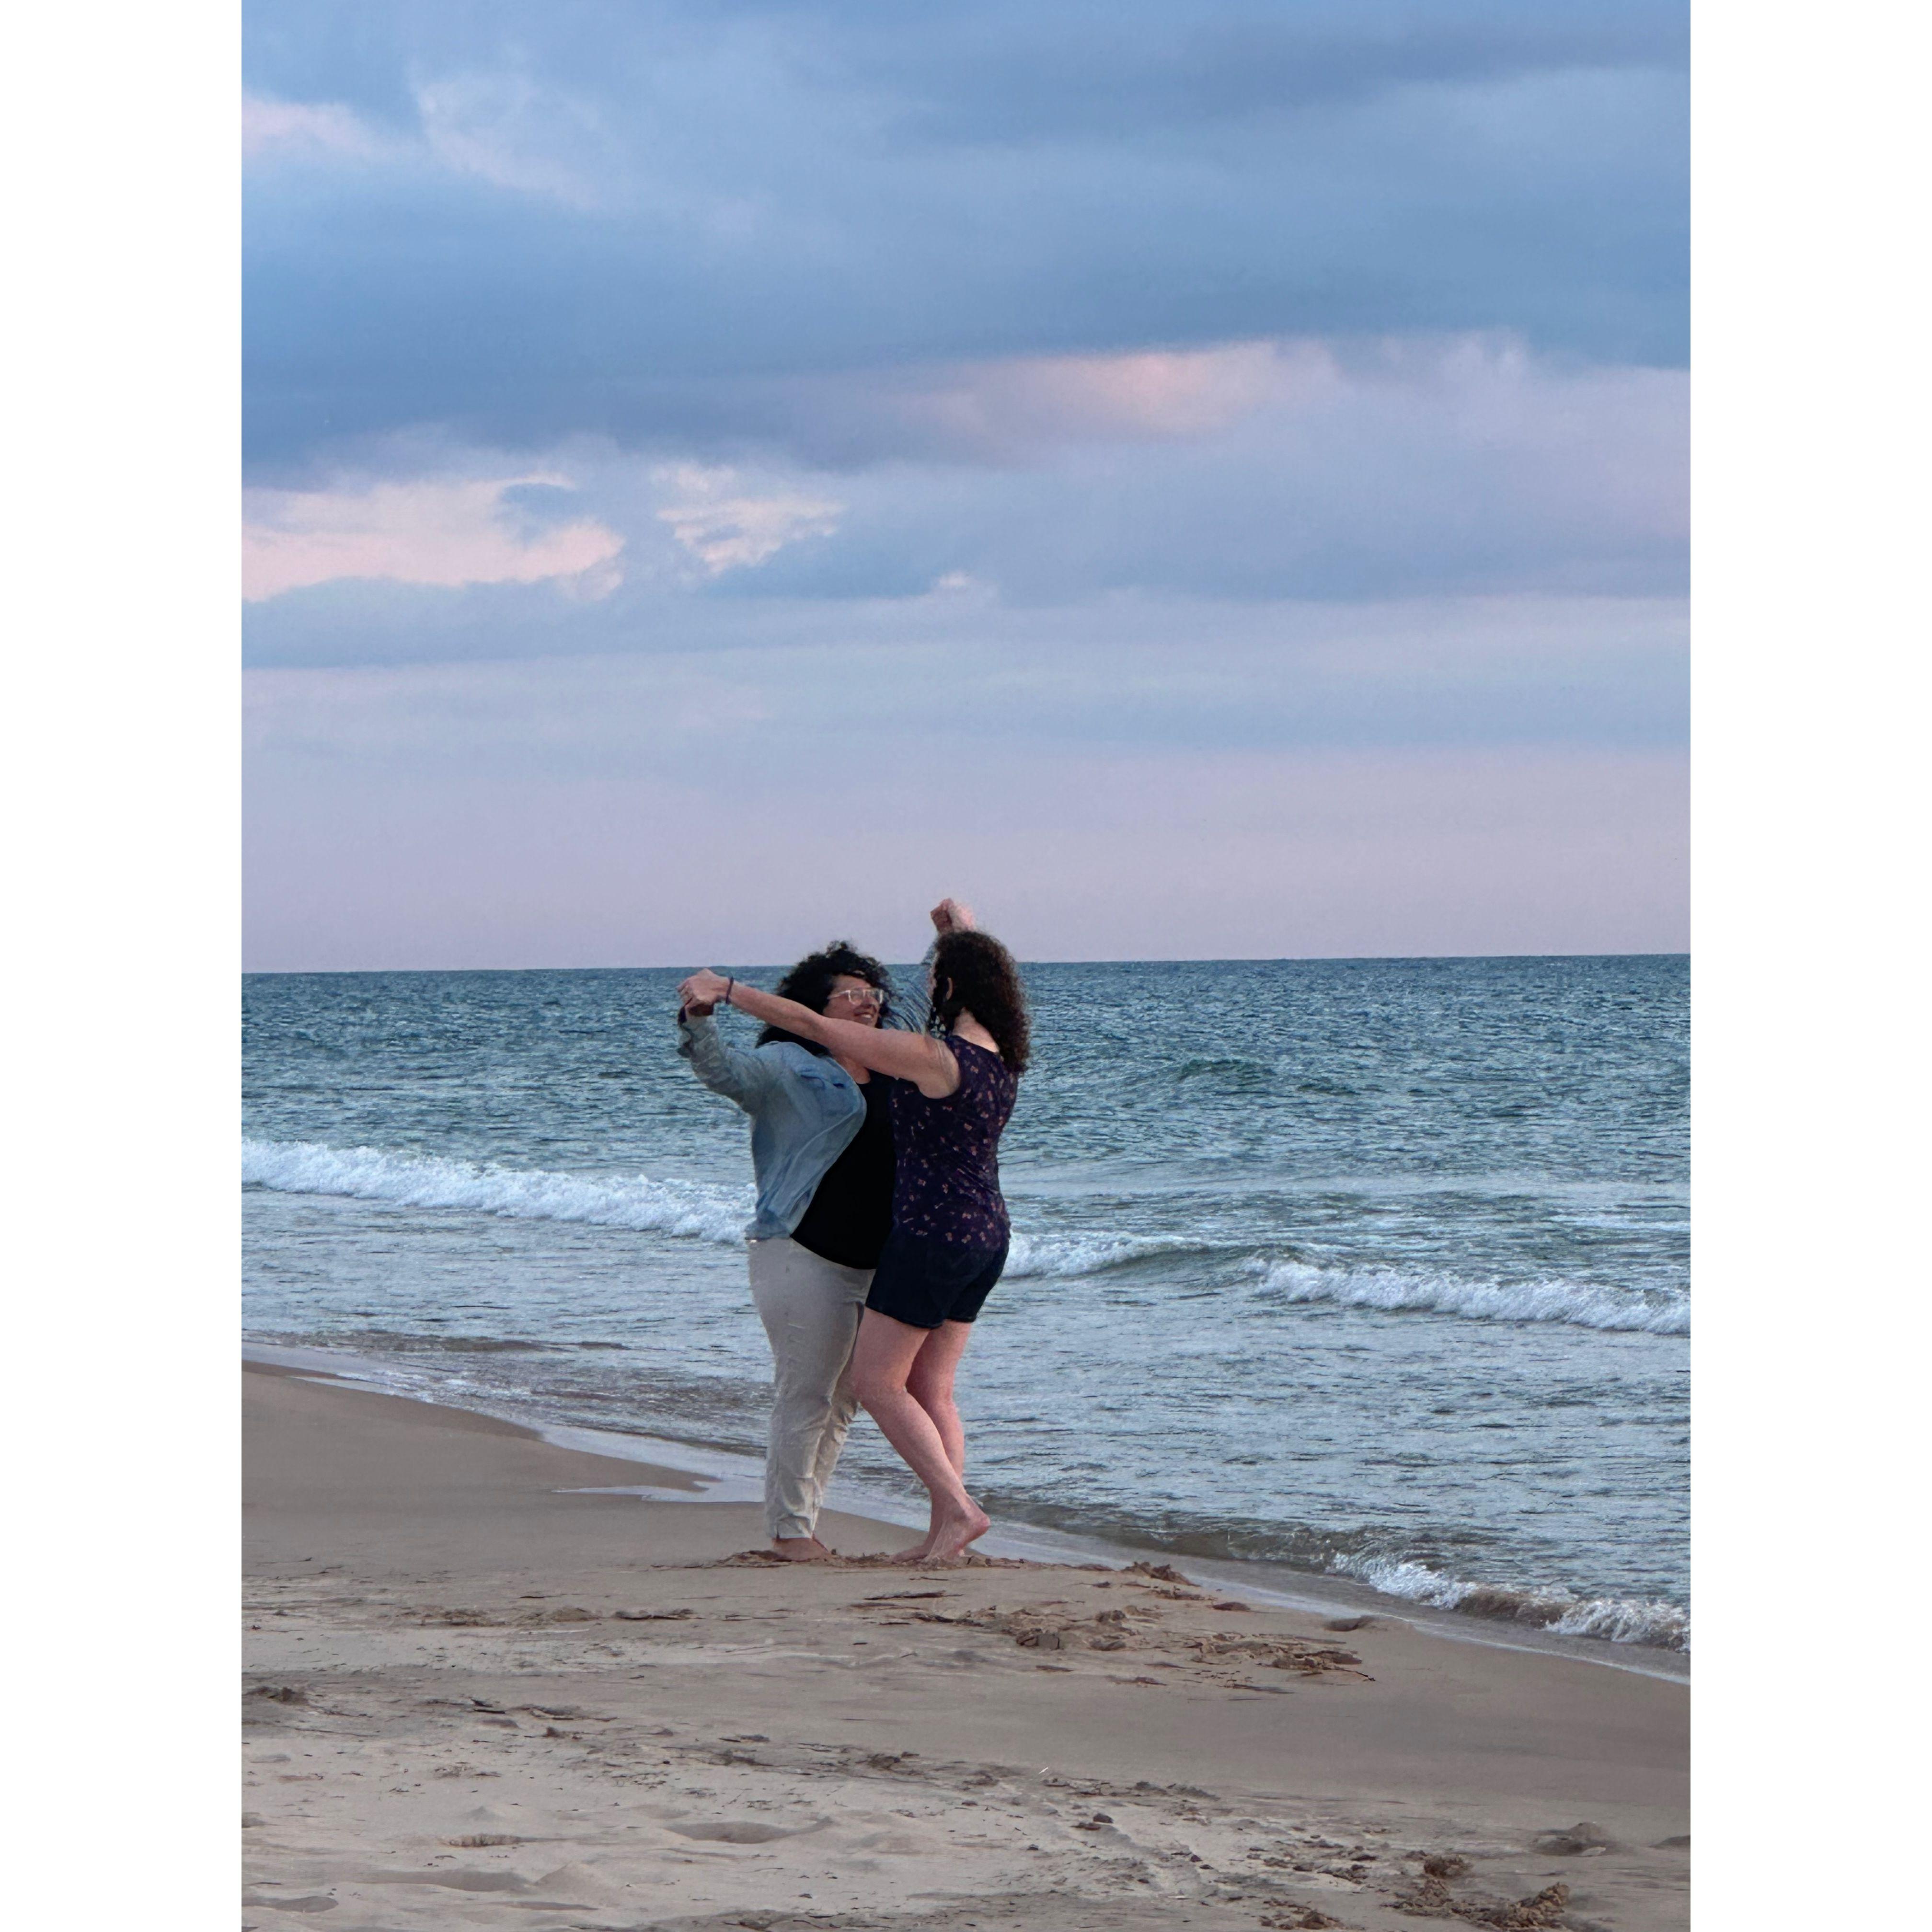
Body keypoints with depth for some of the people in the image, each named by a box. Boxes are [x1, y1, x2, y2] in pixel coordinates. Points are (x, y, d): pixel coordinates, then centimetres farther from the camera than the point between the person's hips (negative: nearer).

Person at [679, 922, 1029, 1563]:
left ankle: (958, 1509, -7)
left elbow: (812, 1026, -18)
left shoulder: (931, 1057, -20)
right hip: (988, 1231, 9)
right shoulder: (1002, 1056, 3)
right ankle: (944, 1531, 8)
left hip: (934, 1233, -9)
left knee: (876, 1383, 1)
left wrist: (727, 990, -11)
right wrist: (959, 929, 39)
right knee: (930, 1390, 14)